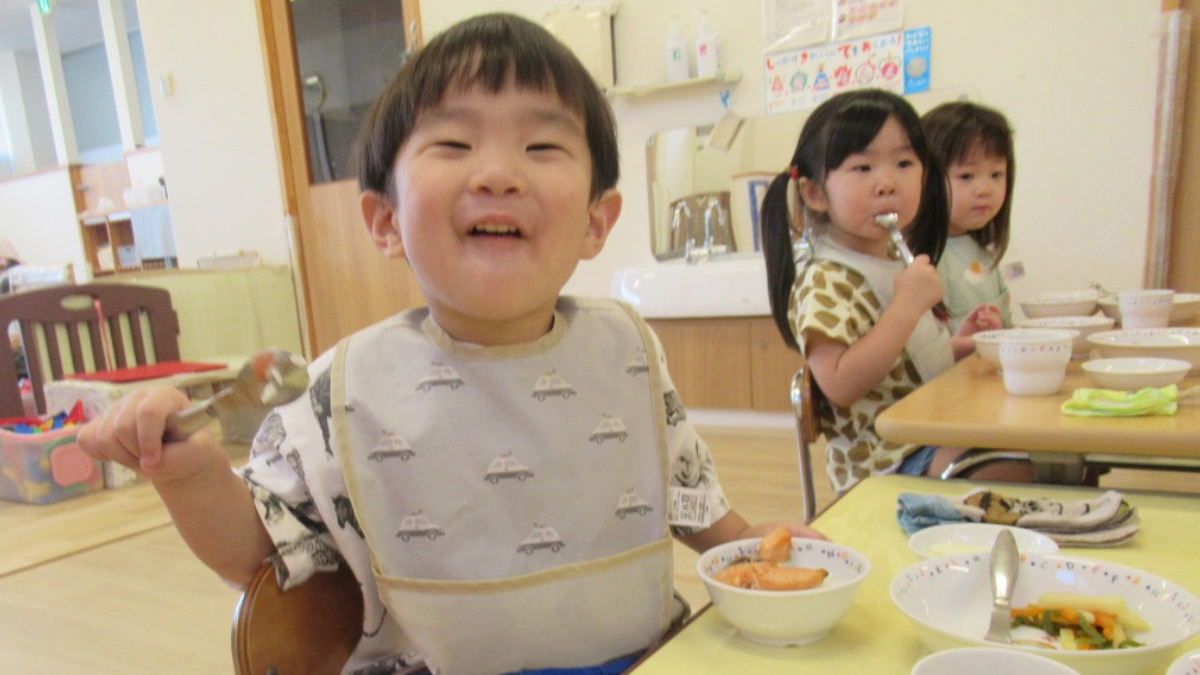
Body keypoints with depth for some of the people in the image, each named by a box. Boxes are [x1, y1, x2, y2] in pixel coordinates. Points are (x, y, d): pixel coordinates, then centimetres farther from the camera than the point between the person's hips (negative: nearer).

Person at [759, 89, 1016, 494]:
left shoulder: (897, 266, 13)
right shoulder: (823, 284, -17)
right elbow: (839, 384, -29)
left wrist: (958, 346, 7)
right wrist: (907, 306, -26)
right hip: (888, 459, -9)